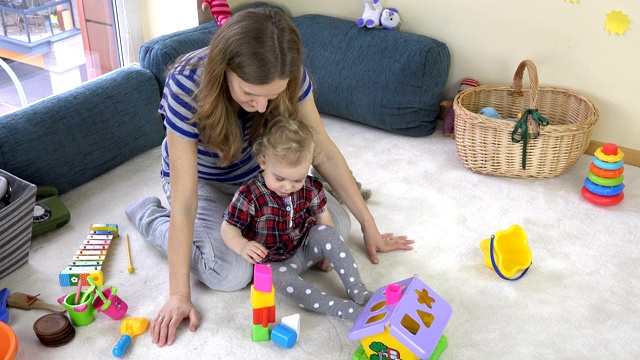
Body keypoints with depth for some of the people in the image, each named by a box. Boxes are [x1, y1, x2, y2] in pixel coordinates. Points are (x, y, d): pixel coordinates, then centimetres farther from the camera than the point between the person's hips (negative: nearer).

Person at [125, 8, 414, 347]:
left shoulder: (290, 77, -27)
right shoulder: (186, 86, -37)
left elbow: (324, 152, -15)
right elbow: (185, 201, -34)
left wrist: (369, 227, -10)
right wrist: (179, 294, -29)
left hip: (256, 174, 4)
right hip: (201, 179, -3)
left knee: (336, 224, -9)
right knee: (231, 274, -25)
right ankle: (150, 216, 3)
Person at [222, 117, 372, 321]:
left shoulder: (311, 188, -7)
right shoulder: (249, 196, -20)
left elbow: (322, 215, 8)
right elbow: (228, 228, -15)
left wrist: (329, 251, 3)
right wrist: (242, 246, -35)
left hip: (305, 249, 4)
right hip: (272, 263, -4)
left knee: (326, 232, -24)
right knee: (278, 278, -36)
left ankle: (357, 290, -21)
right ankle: (343, 309, -39)